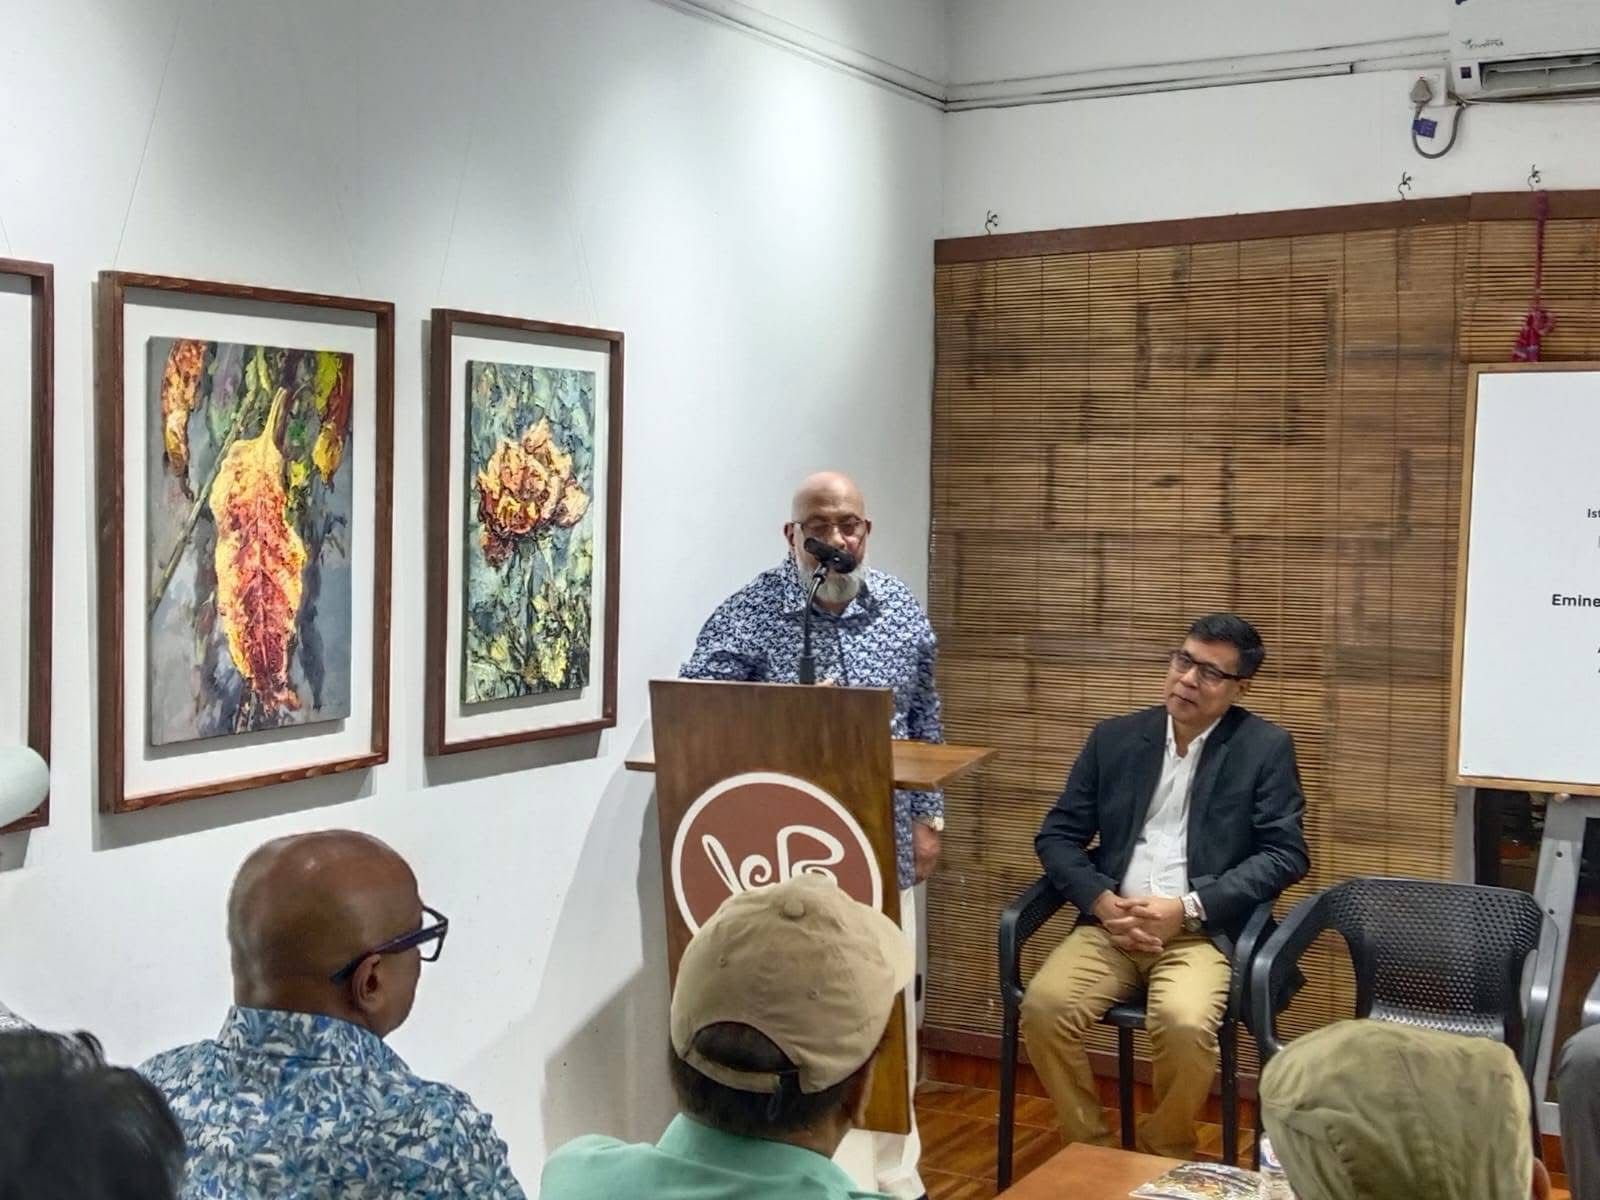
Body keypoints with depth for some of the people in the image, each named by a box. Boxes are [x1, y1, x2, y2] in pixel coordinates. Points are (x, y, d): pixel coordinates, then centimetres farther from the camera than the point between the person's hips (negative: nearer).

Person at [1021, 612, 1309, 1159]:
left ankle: (1165, 1156, -3)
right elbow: (1057, 835, 11)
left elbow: (1286, 854, -4)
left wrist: (1189, 908, -14)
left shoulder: (1265, 748, 2)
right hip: (1111, 923, 3)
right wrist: (1101, 900, -9)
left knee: (1184, 1024, -32)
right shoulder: (1114, 738, 10)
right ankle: (1089, 1147, -2)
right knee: (1043, 1007, -24)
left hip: (1203, 930, -3)